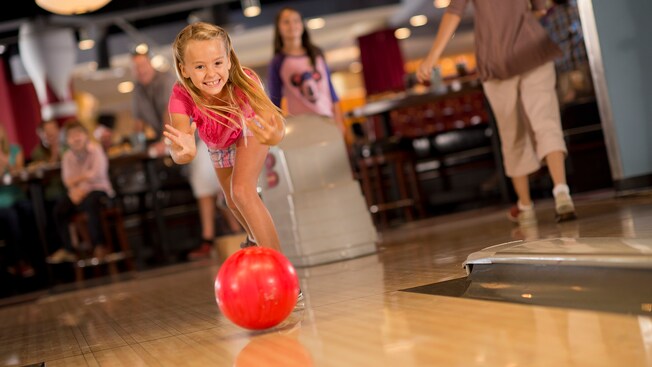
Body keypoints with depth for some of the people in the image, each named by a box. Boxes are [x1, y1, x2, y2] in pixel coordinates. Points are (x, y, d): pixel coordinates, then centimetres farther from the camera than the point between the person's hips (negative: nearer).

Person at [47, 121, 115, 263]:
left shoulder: (95, 149, -6)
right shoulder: (67, 156, 6)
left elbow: (98, 174, -14)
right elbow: (67, 180, -2)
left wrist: (78, 178, -8)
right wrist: (74, 189, -23)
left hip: (98, 189, -5)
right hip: (79, 191, 5)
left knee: (90, 204, -36)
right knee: (59, 209, -17)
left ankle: (99, 246, -25)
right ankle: (68, 249, -5)